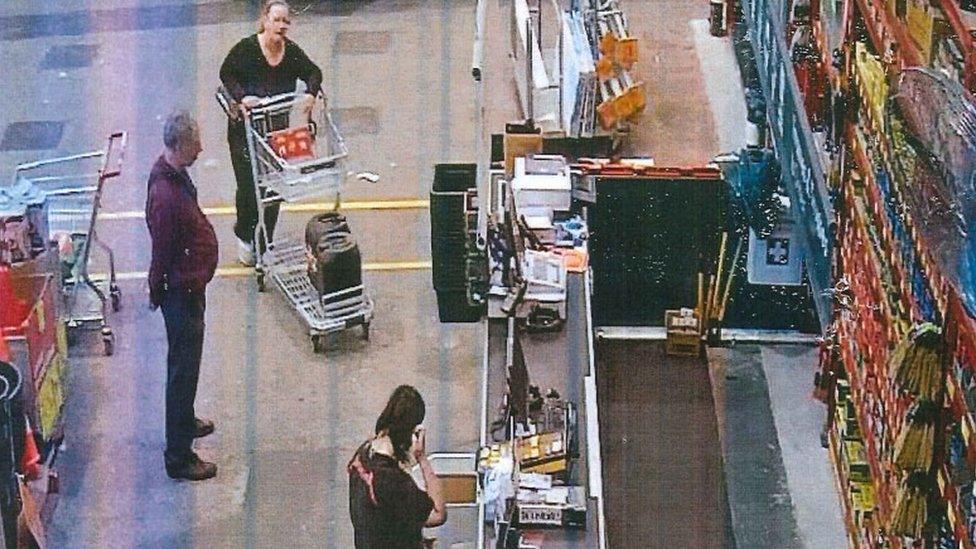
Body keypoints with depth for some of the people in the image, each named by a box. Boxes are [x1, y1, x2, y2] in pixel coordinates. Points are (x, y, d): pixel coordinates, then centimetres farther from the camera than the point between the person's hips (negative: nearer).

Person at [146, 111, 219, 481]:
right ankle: (178, 456, 10)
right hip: (182, 291, -10)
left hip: (189, 287, 10)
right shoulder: (166, 194, -31)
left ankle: (185, 422, 48)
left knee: (184, 364, 28)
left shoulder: (174, 174, 0)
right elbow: (163, 253, -25)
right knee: (183, 369, 0)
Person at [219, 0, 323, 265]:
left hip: (277, 127, 3)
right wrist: (242, 96, -25)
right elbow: (227, 74, -8)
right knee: (248, 186, 0)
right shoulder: (246, 49, -14)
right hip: (245, 128, -3)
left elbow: (313, 72, 6)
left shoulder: (292, 52, -4)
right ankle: (243, 236, 28)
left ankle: (267, 244, 23)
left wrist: (311, 92, -14)